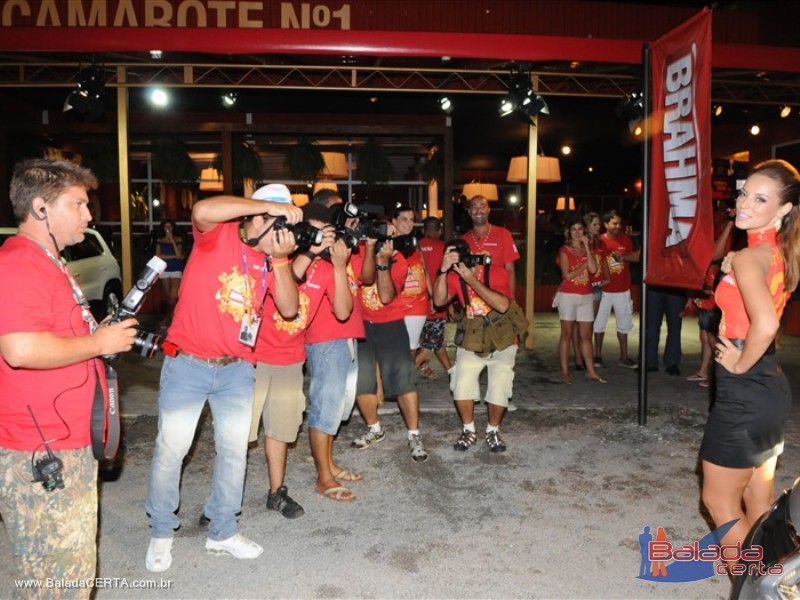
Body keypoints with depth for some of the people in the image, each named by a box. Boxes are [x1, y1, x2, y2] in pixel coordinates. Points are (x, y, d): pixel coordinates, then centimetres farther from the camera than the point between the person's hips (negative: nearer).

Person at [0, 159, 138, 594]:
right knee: (58, 577, 1)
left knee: (74, 569, 22)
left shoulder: (46, 263, 17)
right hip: (42, 457, -11)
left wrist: (104, 334, 12)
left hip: (70, 445, 11)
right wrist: (98, 343, -19)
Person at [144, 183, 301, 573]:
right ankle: (161, 533, 27)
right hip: (187, 363, -4)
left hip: (237, 369, 5)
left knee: (234, 450, 11)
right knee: (170, 450, 6)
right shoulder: (218, 233, -10)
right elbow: (203, 210, -33)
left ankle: (222, 532, 29)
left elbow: (289, 309, -5)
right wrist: (269, 204, -31)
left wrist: (281, 260, -17)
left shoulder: (271, 256, 3)